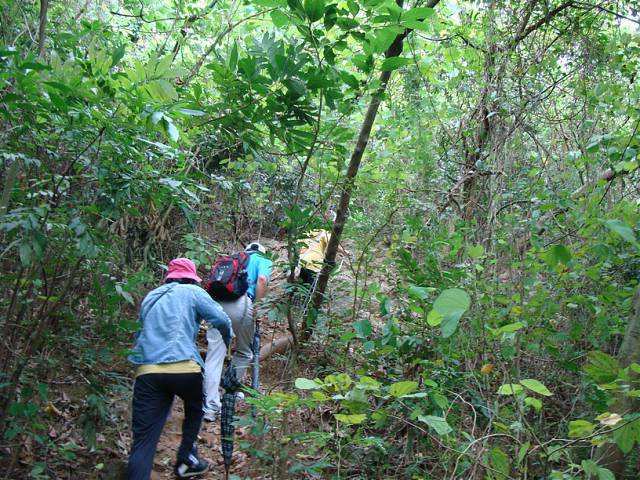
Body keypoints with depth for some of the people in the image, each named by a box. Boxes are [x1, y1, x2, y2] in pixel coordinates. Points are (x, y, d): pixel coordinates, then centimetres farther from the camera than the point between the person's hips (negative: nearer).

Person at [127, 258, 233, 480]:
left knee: (143, 441, -1)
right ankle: (185, 460, 29)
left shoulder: (150, 297, 24)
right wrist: (226, 342, 20)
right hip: (184, 368, -3)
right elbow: (222, 320, 0)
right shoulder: (192, 292, 9)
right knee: (195, 409, 29)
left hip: (146, 371, 3)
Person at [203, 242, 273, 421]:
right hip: (241, 303, -4)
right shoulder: (263, 260, 19)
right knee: (244, 352, 20)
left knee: (214, 356, 1)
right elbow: (262, 279, -3)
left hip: (217, 303, 4)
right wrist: (258, 306, 1)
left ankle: (210, 407, -1)